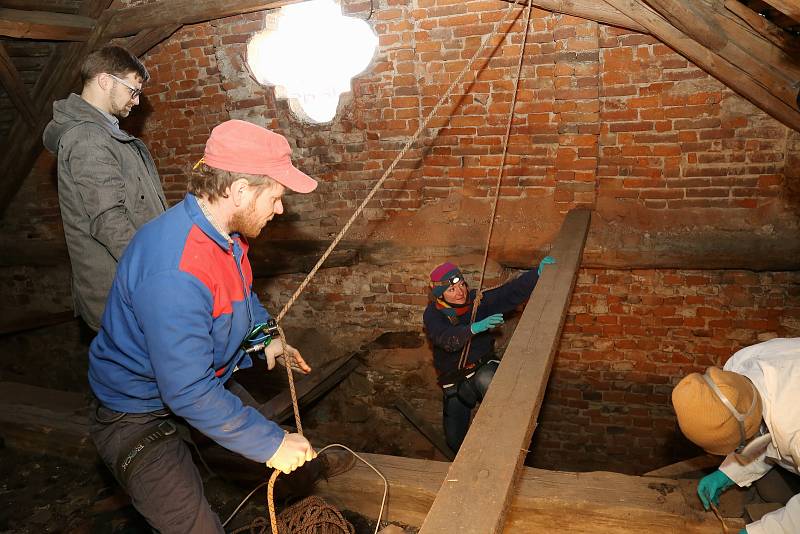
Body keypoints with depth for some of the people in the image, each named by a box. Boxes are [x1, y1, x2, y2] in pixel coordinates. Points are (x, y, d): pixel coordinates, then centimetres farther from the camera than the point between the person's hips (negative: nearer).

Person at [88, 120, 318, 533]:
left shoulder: (224, 229, -9)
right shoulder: (174, 272, -40)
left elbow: (242, 293, 15)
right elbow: (189, 393, -37)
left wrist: (265, 338, 4)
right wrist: (270, 443, -28)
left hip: (206, 376, 9)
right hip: (140, 416, -9)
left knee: (265, 433, 23)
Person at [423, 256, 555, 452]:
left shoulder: (478, 301, -10)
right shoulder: (433, 314, -15)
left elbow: (511, 291, -19)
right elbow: (446, 339, -35)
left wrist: (538, 272, -33)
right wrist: (475, 328, -51)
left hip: (483, 368, 0)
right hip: (454, 382, 1)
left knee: (486, 380, -39)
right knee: (455, 441, 6)